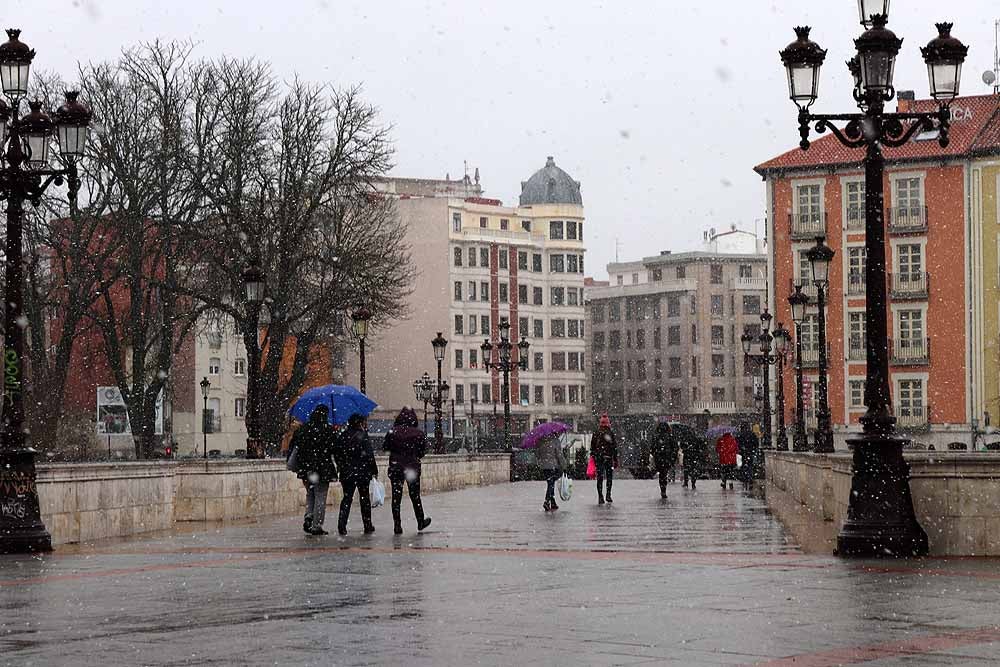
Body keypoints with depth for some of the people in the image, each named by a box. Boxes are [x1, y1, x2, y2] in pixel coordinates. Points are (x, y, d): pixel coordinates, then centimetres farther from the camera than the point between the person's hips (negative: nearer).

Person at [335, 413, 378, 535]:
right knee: (364, 498, 8)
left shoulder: (343, 436, 5)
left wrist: (341, 467, 17)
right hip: (362, 472, -4)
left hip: (346, 472, 4)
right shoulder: (362, 436, -10)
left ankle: (342, 523, -10)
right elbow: (369, 455, -12)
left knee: (347, 498, 7)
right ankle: (367, 526, 14)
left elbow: (338, 453, 8)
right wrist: (374, 470, -3)